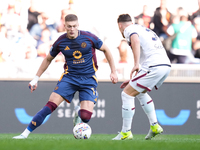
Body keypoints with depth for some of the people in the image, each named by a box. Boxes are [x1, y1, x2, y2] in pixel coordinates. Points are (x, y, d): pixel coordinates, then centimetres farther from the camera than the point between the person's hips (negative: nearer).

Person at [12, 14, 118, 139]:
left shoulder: (88, 37, -8)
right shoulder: (60, 42, -3)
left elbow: (106, 50, 7)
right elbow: (48, 59, 15)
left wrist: (113, 71, 6)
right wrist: (36, 78, 15)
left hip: (88, 79, -1)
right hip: (69, 77, 1)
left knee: (86, 116, -16)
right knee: (51, 105, -19)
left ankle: (78, 113, 25)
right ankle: (26, 133, -15)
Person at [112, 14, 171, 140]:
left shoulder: (129, 29, 5)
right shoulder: (144, 29, 32)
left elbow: (136, 41, -20)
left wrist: (136, 64, -27)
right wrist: (133, 79, 36)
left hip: (154, 67, -9)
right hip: (166, 65, 9)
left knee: (127, 94, 1)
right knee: (141, 92, 29)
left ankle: (126, 132, 3)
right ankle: (154, 126, 22)